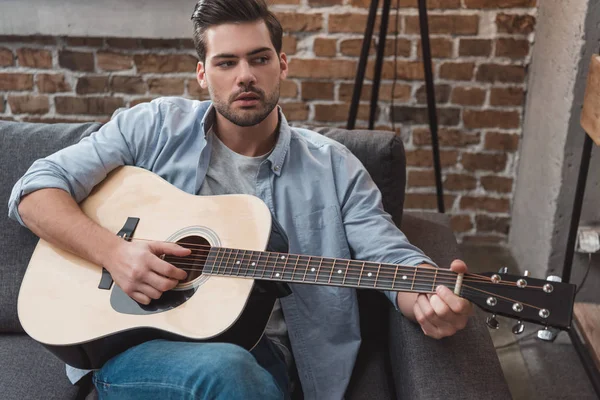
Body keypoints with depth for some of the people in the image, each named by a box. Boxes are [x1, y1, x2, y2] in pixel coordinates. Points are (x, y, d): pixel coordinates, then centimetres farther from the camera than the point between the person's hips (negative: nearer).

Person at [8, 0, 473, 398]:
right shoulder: (155, 128, 3)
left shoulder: (332, 166, 5)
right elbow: (36, 190, 2)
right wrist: (112, 251, -15)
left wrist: (431, 296, -26)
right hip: (132, 340, -1)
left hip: (255, 352, 2)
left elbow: (391, 256, -2)